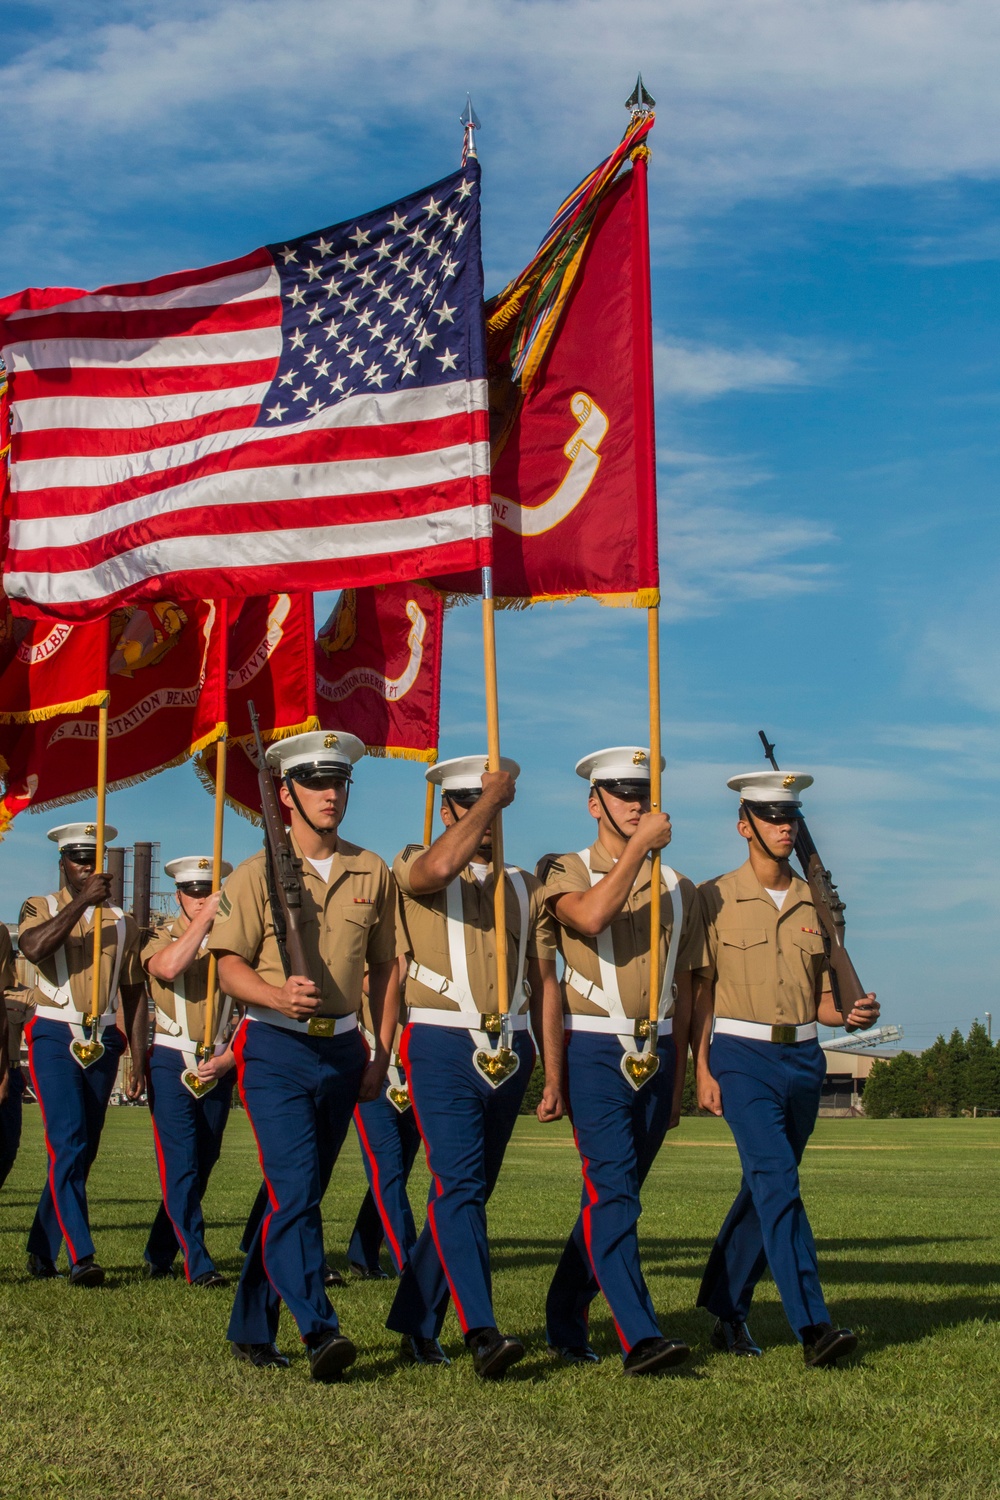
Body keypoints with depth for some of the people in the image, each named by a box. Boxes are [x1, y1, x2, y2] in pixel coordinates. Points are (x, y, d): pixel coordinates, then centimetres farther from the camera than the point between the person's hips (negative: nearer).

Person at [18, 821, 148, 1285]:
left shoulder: (122, 923, 14)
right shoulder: (40, 908, 7)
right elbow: (34, 948, -17)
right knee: (68, 1145, -15)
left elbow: (135, 995, 13)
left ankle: (42, 1249, 21)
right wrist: (82, 900, -20)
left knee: (81, 1151, 7)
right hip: (55, 1037, -4)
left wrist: (139, 1061, 6)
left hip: (103, 1042, 4)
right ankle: (81, 1255, -19)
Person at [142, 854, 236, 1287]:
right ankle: (198, 1264, -12)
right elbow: (168, 967, -22)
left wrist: (228, 1059, -10)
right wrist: (205, 917, -21)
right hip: (171, 1064, -3)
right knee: (180, 1165, -11)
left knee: (201, 1163, 8)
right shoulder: (162, 939, 4)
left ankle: (158, 1256, 22)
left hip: (220, 1067, 3)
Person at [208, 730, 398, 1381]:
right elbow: (230, 966, -5)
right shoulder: (258, 873, -2)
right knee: (295, 1191, -16)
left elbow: (385, 966, 14)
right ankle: (319, 1329, -19)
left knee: (301, 1195, 10)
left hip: (342, 1050, 4)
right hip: (275, 1050, -4)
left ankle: (252, 1328, 21)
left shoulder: (373, 873, 8)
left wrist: (381, 1056, 9)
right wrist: (279, 996, -25)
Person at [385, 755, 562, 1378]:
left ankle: (416, 1323, 21)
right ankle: (482, 1331, -21)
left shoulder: (526, 888, 16)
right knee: (460, 1185, -15)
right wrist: (493, 795, -15)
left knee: (467, 1189, 9)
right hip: (443, 1047, -5)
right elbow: (440, 867, -23)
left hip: (509, 1052, 5)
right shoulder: (416, 868, 4)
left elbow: (545, 981, 15)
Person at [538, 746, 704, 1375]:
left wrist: (678, 1080, 13)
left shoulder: (678, 889, 15)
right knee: (613, 1190, -15)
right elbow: (590, 916, -21)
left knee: (614, 1194, 10)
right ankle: (640, 1336, -19)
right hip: (595, 1048, -5)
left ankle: (566, 1322, 23)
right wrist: (638, 847, -15)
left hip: (657, 1055, 5)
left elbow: (685, 989, 16)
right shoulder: (567, 871, 4)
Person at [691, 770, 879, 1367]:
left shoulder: (813, 902, 11)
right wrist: (702, 1069, -8)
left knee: (764, 1188, 10)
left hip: (803, 1059, 5)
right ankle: (814, 1325, -19)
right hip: (743, 1057, -5)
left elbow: (820, 998, 16)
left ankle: (728, 1311, 23)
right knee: (778, 1184, -16)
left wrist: (851, 1014, -5)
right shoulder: (715, 898, -1)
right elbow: (698, 990, -1)